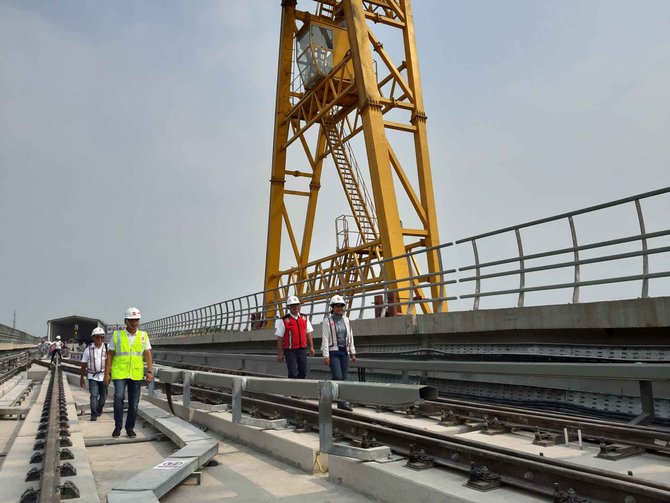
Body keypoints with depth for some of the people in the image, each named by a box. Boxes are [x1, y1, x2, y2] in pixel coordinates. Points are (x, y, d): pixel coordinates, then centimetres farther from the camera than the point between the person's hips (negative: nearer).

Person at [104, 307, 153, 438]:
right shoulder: (117, 335, 0)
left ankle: (130, 428, 22)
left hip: (136, 374, 2)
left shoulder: (143, 336, 4)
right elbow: (109, 355, 1)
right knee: (118, 398, -17)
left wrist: (150, 371, -11)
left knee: (134, 403, 6)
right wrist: (107, 373, -3)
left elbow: (148, 354, 0)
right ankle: (118, 426, 2)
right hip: (119, 373, -2)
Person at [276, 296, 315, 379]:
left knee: (303, 373, 9)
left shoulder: (304, 318, 10)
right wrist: (280, 353, -6)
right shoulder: (284, 321, -5)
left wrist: (311, 347, 5)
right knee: (293, 374, -7)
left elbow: (308, 333, 13)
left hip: (302, 350, 5)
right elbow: (279, 338, -4)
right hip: (290, 351, -4)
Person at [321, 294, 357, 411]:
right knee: (337, 376, -13)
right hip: (333, 352, -5)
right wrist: (326, 355, -14)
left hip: (344, 352, 5)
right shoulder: (327, 320, -5)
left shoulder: (346, 320, 10)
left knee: (343, 377, 6)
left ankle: (341, 402, 13)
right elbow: (325, 339, -9)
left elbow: (350, 336, 13)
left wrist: (352, 353, 10)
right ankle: (342, 402, -6)